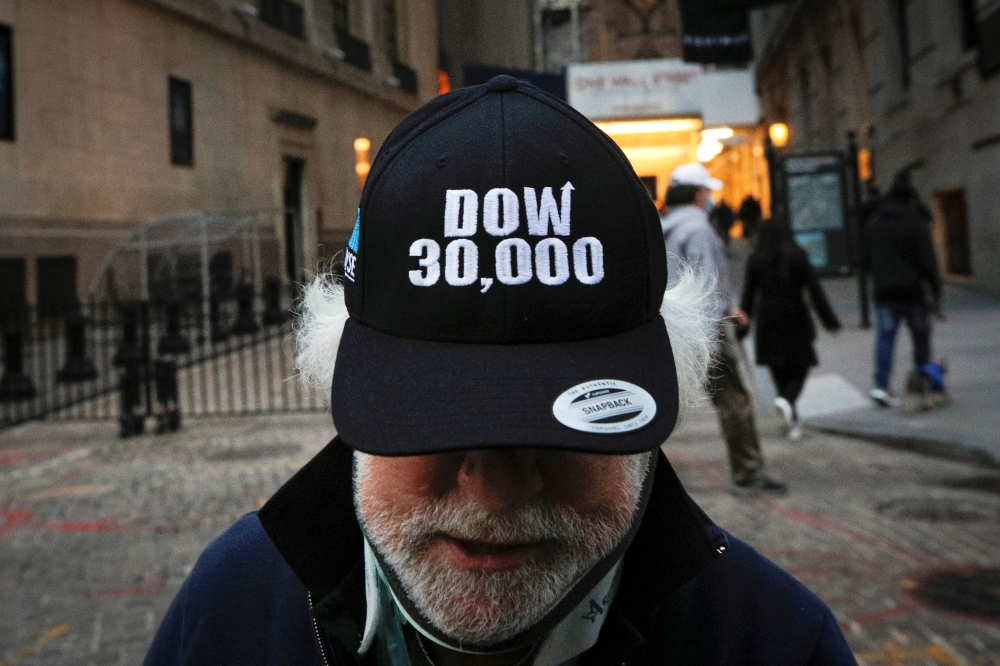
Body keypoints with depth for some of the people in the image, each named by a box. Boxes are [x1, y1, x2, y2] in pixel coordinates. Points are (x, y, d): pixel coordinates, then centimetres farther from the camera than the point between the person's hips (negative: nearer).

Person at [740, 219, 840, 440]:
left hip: (768, 323, 1)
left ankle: (793, 424, 12)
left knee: (780, 372, 12)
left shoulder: (755, 260, -1)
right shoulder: (798, 256, -4)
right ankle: (786, 400, -21)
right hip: (796, 321, -1)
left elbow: (748, 297, -2)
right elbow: (815, 289, -7)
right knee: (800, 368, 9)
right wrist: (830, 321, -3)